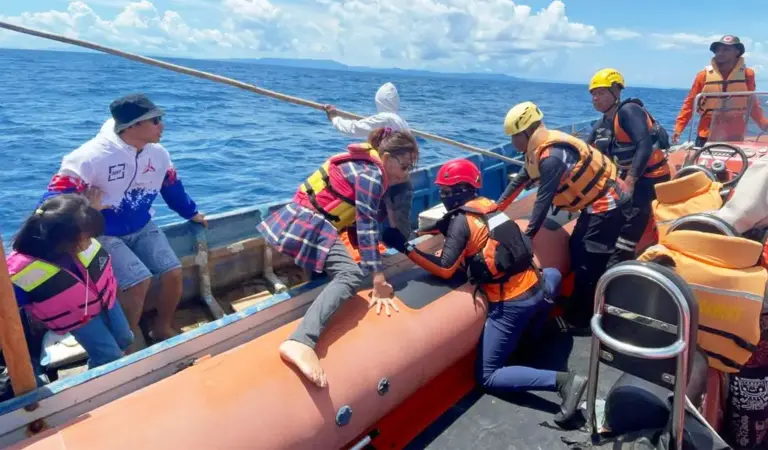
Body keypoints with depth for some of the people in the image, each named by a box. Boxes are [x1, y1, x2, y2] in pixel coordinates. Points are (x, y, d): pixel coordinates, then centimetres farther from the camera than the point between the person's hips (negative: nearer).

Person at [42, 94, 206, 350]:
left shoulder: (158, 153, -5)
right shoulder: (95, 155, -25)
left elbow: (172, 186, 13)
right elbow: (58, 193, -24)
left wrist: (191, 213, 22)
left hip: (142, 228, 6)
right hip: (104, 234, -6)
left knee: (173, 272, -10)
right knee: (139, 280, -24)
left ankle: (162, 328, 15)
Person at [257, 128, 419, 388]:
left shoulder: (369, 168, 15)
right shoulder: (371, 176, -13)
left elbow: (364, 219, 22)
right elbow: (367, 227, -20)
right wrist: (379, 280, -21)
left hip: (303, 220, 11)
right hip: (309, 224, -11)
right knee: (351, 275, -30)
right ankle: (301, 342, -49)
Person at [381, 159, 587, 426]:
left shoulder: (461, 219, -9)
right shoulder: (488, 207, 11)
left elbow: (445, 270, -13)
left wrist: (405, 247, -11)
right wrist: (443, 228, 14)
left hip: (510, 304, -7)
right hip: (535, 288, 7)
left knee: (488, 378, 6)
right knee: (552, 274, 44)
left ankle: (561, 381, -11)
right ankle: (534, 334, 30)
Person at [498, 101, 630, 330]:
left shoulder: (552, 155, -27)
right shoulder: (539, 149, 3)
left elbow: (543, 200, -26)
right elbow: (519, 181, 12)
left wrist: (527, 236, -19)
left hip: (607, 204, -10)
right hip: (596, 201, 10)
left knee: (589, 265, -5)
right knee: (577, 252, 16)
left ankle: (579, 320, 8)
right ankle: (578, 310, 29)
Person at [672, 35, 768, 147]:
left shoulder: (747, 74, 1)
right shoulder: (704, 75, -3)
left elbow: (752, 103, 8)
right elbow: (690, 103, -1)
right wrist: (678, 127, -9)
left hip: (735, 137, 1)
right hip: (707, 137, -1)